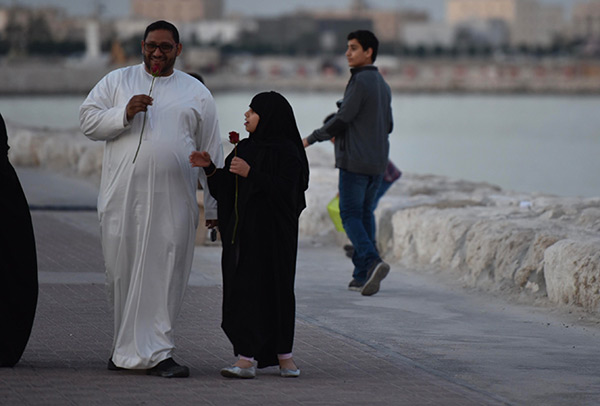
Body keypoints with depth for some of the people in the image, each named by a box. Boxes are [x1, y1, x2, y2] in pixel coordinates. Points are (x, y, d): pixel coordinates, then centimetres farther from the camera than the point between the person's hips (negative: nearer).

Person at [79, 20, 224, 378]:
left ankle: (154, 352, -3)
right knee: (122, 271, 3)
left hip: (172, 201, -1)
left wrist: (215, 205, 10)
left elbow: (212, 152, 13)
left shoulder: (197, 93, 12)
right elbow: (88, 120, 5)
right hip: (122, 196, 1)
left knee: (165, 275, -6)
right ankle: (128, 345, 19)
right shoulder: (117, 81, 12)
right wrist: (124, 114, -12)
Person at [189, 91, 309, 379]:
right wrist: (210, 168, -2)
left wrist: (251, 173, -22)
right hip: (243, 233, 6)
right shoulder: (245, 148, 14)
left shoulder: (287, 152, -7)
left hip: (273, 234, -6)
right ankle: (247, 358, -1)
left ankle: (283, 354, 8)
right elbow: (224, 191, 15)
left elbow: (285, 191, -18)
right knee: (243, 290, 0)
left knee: (275, 289, -2)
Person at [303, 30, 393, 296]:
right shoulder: (383, 86, 13)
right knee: (365, 214, 13)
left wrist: (312, 139, -2)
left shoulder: (360, 81, -14)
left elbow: (342, 119, -16)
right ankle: (362, 276, 11)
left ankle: (372, 262, -23)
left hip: (354, 162, -8)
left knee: (350, 216, -3)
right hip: (378, 162, 8)